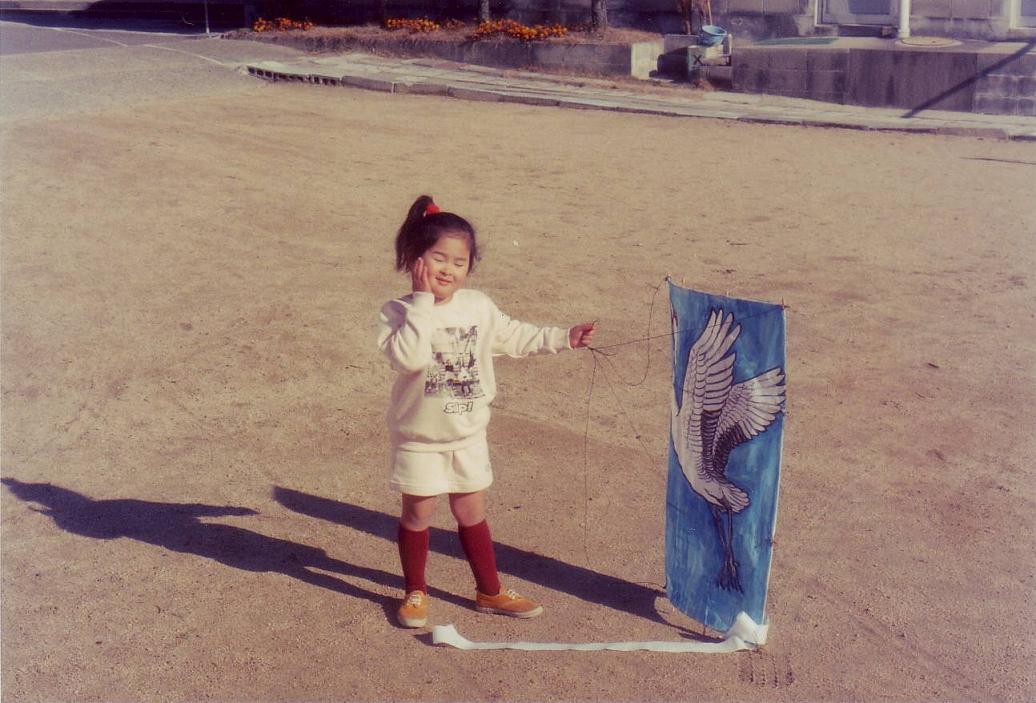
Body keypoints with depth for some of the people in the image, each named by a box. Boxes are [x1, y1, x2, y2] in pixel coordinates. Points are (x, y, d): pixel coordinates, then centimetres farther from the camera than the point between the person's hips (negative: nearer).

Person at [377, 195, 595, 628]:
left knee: (472, 513, 15)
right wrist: (423, 301, -31)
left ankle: (490, 592, 29)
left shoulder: (479, 307, -1)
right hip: (419, 438, -4)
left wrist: (563, 338, 10)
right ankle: (415, 594, 28)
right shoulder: (398, 312, -17)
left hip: (468, 435, 4)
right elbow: (407, 357, -34)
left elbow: (513, 337, 14)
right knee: (417, 514, 9)